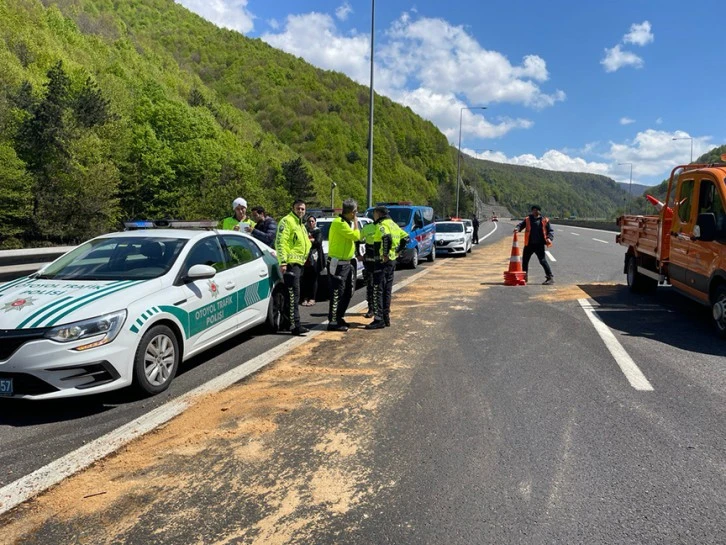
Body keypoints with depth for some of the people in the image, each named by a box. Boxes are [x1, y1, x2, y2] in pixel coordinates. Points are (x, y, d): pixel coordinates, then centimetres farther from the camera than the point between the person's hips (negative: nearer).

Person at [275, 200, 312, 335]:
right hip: (290, 263, -10)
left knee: (291, 295, 14)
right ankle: (295, 325, -15)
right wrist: (282, 261, -23)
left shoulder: (301, 225, 23)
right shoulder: (287, 221, -7)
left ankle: (286, 321, 23)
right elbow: (280, 242, -16)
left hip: (299, 263, 10)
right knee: (294, 295, -13)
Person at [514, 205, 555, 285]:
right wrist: (517, 228, -24)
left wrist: (549, 238, -15)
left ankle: (550, 277, -1)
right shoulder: (528, 219, 7)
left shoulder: (544, 220, 1)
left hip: (539, 245, -4)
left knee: (543, 261, -8)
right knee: (525, 260, 12)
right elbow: (521, 224, -1)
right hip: (529, 244, 4)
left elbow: (551, 230, 3)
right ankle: (524, 277, 28)